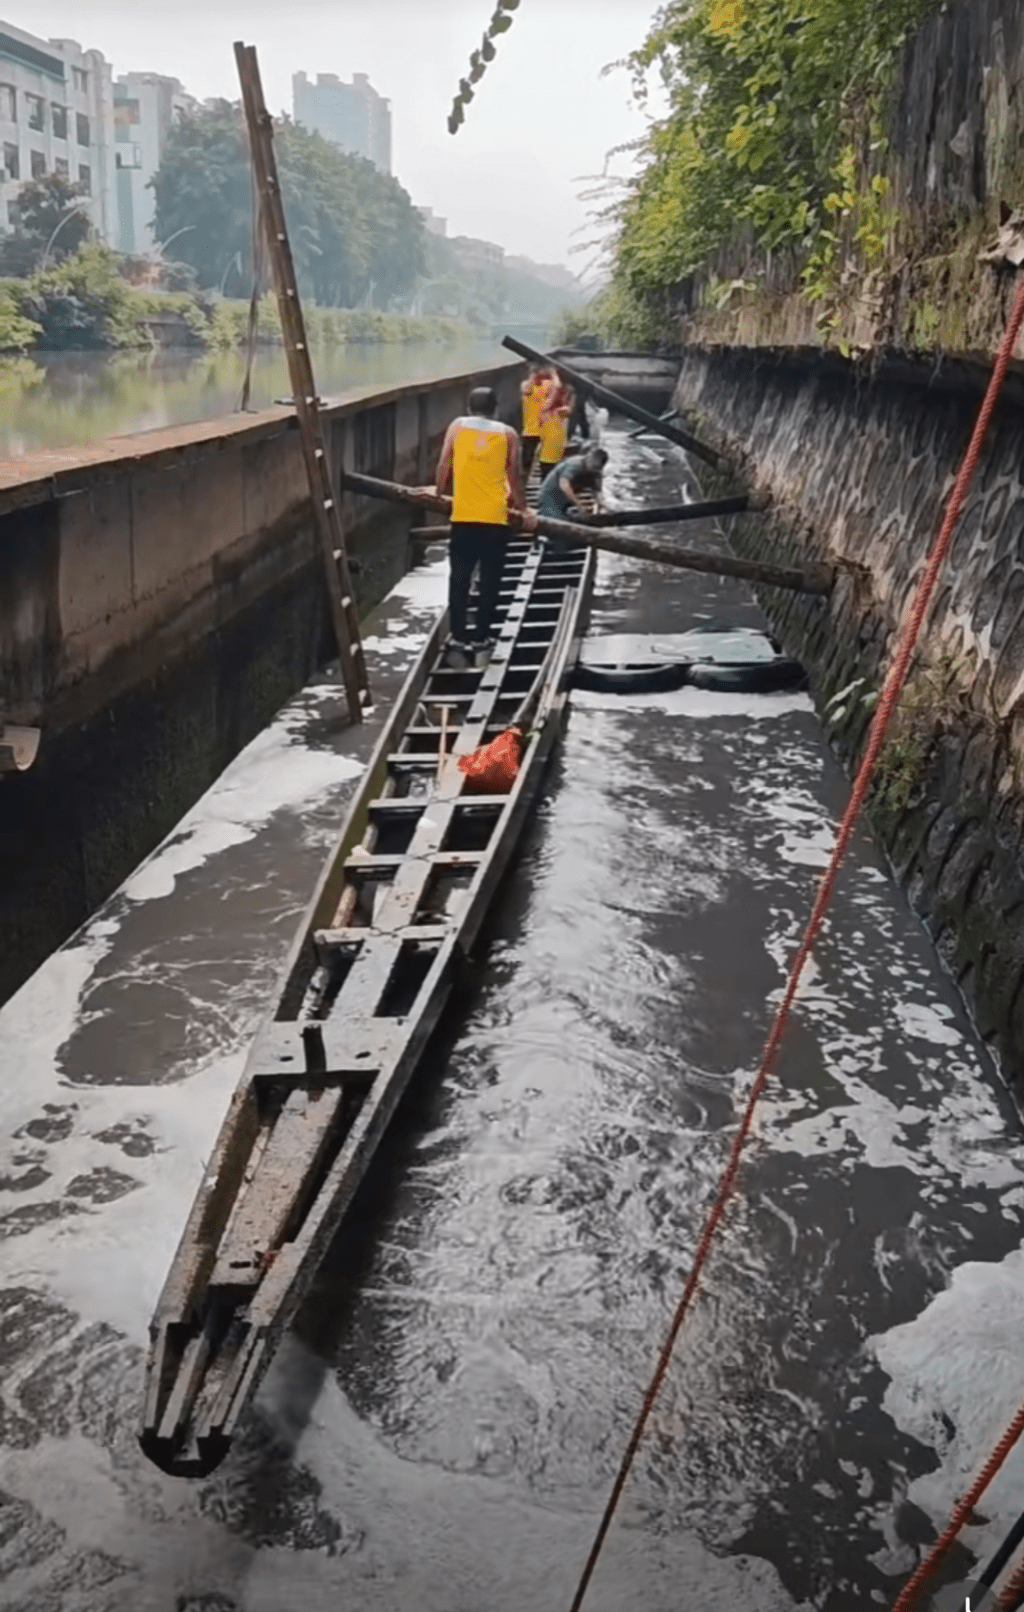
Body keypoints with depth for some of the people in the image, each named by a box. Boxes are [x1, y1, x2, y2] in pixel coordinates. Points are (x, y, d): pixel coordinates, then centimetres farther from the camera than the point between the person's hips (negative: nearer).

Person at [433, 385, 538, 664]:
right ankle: (481, 639, 8)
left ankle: (458, 639, 3)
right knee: (489, 581, 6)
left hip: (463, 516, 0)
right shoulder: (508, 434, 6)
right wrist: (523, 508, 18)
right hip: (495, 517, 0)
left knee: (459, 580, 6)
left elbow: (444, 465, 5)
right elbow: (514, 476, 6)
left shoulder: (458, 426, 7)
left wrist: (439, 493, 20)